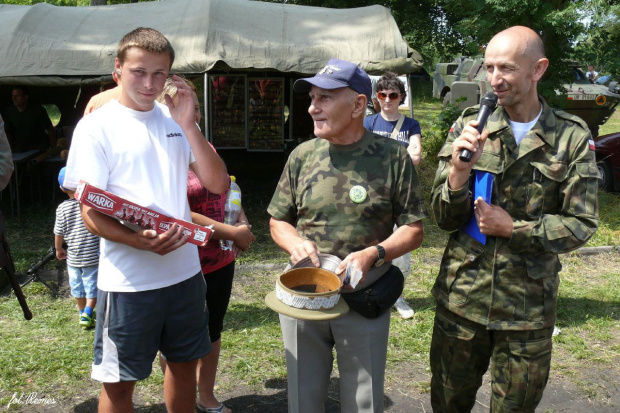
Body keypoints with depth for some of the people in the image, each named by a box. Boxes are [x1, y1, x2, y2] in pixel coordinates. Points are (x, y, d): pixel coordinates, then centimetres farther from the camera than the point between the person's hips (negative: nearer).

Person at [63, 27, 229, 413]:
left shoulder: (176, 119, 7)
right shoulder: (96, 126, -7)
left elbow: (218, 184, -1)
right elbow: (91, 214, -10)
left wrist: (188, 125, -11)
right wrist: (141, 241, -28)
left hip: (185, 272, 5)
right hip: (128, 280, -4)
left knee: (184, 363, 20)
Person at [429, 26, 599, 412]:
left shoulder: (572, 137, -5)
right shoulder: (469, 126, -4)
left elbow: (581, 224, -4)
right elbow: (445, 219, -5)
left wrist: (512, 228, -15)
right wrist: (459, 171, -23)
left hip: (529, 307, 0)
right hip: (462, 297, 1)